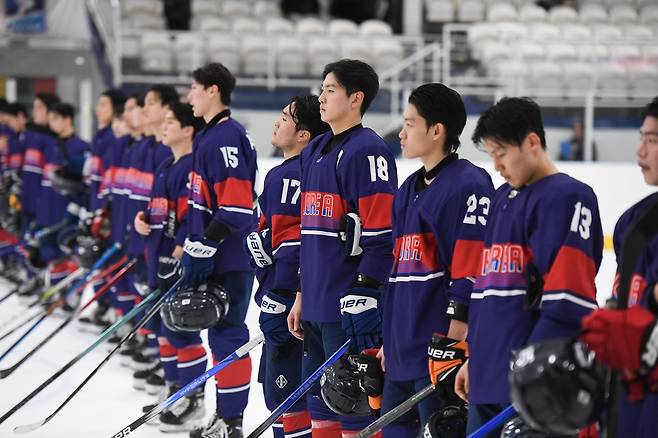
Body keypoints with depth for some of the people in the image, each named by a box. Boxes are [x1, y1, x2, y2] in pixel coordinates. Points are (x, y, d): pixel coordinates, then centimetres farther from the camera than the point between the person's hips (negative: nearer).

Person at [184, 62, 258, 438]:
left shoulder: (227, 138, -16)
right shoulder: (211, 136, 16)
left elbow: (236, 206, -22)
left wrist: (203, 249, -20)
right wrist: (195, 248, 24)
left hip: (230, 259, -10)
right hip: (215, 257, 10)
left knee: (227, 336, -6)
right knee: (221, 333, 15)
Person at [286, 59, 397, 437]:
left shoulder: (368, 151, -12)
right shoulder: (315, 152, 17)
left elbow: (379, 235, -17)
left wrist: (363, 296, -21)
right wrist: (302, 294, 22)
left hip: (350, 304, -9)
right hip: (317, 303, 9)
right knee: (322, 405, 14)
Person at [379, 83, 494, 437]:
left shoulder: (469, 184, -10)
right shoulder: (409, 189, 20)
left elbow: (472, 267, -17)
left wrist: (457, 334, -21)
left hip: (442, 345, -10)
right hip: (403, 349, 10)